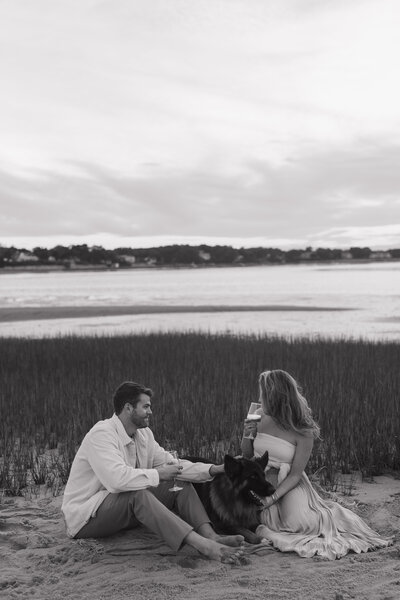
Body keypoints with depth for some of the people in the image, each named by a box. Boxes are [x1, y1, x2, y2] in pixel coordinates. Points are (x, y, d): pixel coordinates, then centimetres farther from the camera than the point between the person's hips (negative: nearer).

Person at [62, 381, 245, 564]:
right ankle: (204, 545, -47)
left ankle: (210, 536, -28)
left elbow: (172, 465, 5)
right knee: (137, 495, -36)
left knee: (181, 485, -4)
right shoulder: (101, 434, -20)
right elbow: (117, 479, -34)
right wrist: (157, 474, -21)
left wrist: (215, 469, -9)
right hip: (85, 517, -9)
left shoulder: (144, 434, 7)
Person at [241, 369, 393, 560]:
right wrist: (246, 435, -14)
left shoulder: (303, 433, -16)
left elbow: (295, 475, -14)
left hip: (288, 487, -3)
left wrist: (272, 498, -26)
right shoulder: (260, 417, -5)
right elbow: (247, 455, 8)